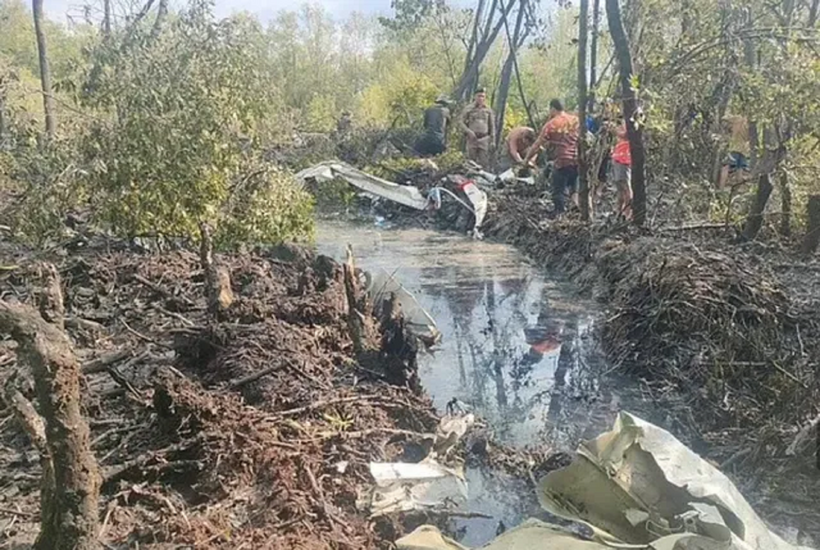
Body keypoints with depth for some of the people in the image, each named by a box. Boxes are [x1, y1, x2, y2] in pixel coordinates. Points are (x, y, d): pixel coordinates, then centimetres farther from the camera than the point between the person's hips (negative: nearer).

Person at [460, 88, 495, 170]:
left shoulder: (489, 110, 9)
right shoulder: (469, 109, 4)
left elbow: (492, 126, 12)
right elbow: (462, 123, 4)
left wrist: (492, 140, 6)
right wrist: (469, 132, -13)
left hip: (484, 139, 1)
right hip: (472, 139, -1)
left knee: (484, 162, -4)